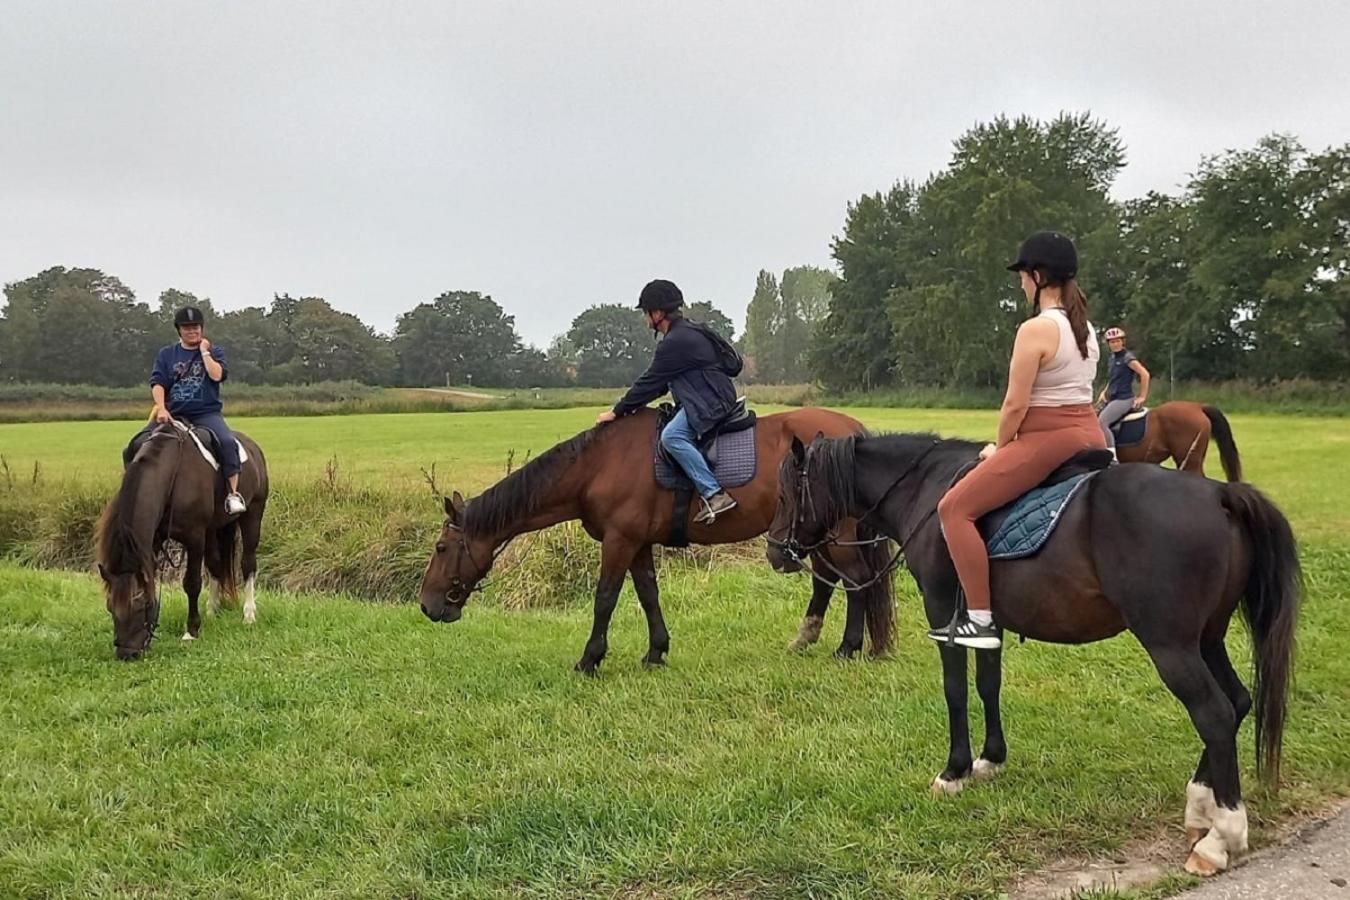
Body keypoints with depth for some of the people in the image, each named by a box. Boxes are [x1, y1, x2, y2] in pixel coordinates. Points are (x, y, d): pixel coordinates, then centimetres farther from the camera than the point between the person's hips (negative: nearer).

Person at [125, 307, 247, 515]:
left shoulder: (215, 352, 10)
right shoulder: (166, 354, 14)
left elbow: (217, 375, -11)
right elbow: (157, 383, 1)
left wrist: (204, 351, -4)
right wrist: (161, 409, -15)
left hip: (206, 414, -2)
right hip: (173, 414, 3)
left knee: (227, 442, -32)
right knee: (135, 446, -13)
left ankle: (233, 494, -29)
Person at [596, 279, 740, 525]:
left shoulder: (676, 342, -17)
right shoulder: (687, 332, 17)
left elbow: (651, 381, -14)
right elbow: (663, 381, 22)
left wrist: (617, 411, -6)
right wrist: (636, 404, 14)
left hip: (710, 403, -11)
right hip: (708, 401, 11)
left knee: (671, 436, -28)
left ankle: (714, 494, -30)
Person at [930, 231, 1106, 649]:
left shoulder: (1036, 330, -15)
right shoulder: (1085, 327, 12)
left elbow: (1016, 404, -16)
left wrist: (1000, 448, 2)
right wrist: (1010, 447, 17)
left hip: (1047, 440, -10)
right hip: (1091, 435, 10)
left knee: (954, 508, -7)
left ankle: (980, 619, -12)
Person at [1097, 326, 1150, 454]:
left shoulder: (1127, 357, -11)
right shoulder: (1112, 358, 14)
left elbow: (1145, 374, -17)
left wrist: (1142, 397, -15)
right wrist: (1104, 392, 10)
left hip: (1124, 399, -9)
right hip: (1111, 399, 9)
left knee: (1101, 422, -26)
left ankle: (1112, 457, -28)